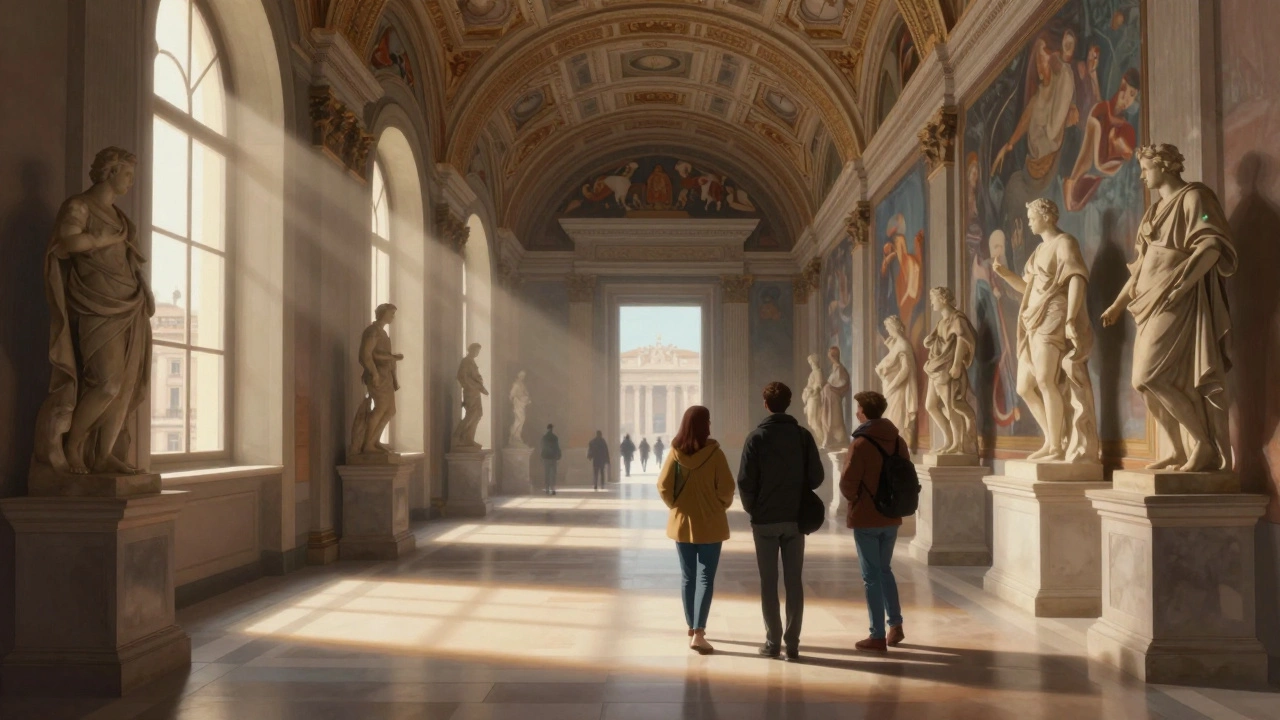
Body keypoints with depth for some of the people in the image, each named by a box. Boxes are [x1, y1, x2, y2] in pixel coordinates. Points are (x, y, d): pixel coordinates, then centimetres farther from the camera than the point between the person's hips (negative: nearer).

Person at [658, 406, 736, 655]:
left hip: (682, 522, 3)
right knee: (706, 578, 0)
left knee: (687, 577, 15)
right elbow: (726, 488, -11)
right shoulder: (714, 452, -13)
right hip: (709, 524, -3)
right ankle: (698, 633, -7)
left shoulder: (675, 452, -6)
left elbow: (663, 486, -5)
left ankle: (692, 627, 25)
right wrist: (721, 507, 8)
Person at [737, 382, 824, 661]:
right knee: (794, 582, 8)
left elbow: (745, 481, -10)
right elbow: (816, 477, -3)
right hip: (795, 519, 2)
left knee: (768, 582, 6)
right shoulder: (803, 435, -2)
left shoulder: (756, 438, -7)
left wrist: (752, 509, 5)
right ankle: (792, 643, 8)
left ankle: (773, 642, 9)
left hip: (764, 520, -2)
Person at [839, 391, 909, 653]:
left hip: (866, 518, -6)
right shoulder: (898, 441, 3)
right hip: (891, 517, 6)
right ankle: (895, 624, 22)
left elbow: (848, 481, -18)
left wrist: (854, 499, 2)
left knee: (871, 576, 2)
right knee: (885, 570, 22)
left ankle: (878, 637, 5)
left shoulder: (861, 443, -17)